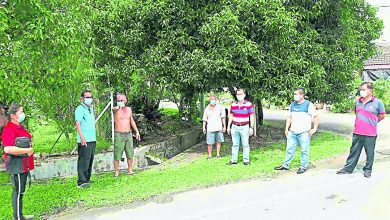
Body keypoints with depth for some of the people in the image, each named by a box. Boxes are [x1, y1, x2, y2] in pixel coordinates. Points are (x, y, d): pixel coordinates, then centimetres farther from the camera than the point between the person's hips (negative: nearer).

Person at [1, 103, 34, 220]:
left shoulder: (19, 127, 11)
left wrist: (30, 150, 10)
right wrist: (27, 150, -22)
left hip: (23, 165, 10)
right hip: (17, 165, -10)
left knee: (20, 191, 17)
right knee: (18, 191, 0)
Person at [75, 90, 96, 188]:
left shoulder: (90, 108, 19)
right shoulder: (80, 109, -7)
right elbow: (77, 123, -16)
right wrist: (82, 137, -25)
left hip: (92, 139, 9)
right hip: (84, 140, -9)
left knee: (90, 161, 13)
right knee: (83, 161, -9)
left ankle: (87, 179, 23)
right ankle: (81, 182, -6)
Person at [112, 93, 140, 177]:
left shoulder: (129, 109, 10)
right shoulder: (115, 109, -5)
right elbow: (114, 109, -31)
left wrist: (137, 131, 14)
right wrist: (117, 107, -54)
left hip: (128, 134, 5)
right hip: (119, 135, -4)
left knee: (130, 154, 9)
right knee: (117, 155, -2)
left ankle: (130, 170, 20)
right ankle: (116, 172, 8)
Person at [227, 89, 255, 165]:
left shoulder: (249, 104, -4)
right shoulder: (233, 105, 6)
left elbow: (252, 117, -3)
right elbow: (231, 116, 13)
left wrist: (251, 127, -9)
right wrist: (228, 126, 10)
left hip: (244, 127, -3)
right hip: (235, 127, 3)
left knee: (245, 144, 2)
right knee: (235, 144, 8)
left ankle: (246, 160, 10)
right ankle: (234, 160, 13)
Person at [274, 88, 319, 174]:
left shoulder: (309, 105, -7)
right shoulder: (292, 105, 10)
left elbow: (316, 117, -5)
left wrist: (314, 129, -9)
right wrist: (287, 128, 12)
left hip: (304, 133, -5)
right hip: (292, 132, 5)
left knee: (304, 150, 2)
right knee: (289, 149, 10)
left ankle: (303, 166, 13)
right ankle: (286, 165, 20)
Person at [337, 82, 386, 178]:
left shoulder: (377, 103, -6)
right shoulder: (358, 102, 7)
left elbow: (382, 115, 3)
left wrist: (372, 122, 9)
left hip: (370, 134, -4)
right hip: (357, 133, 4)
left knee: (370, 153, 7)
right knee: (354, 151, 12)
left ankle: (368, 170, 22)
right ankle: (348, 168, 20)